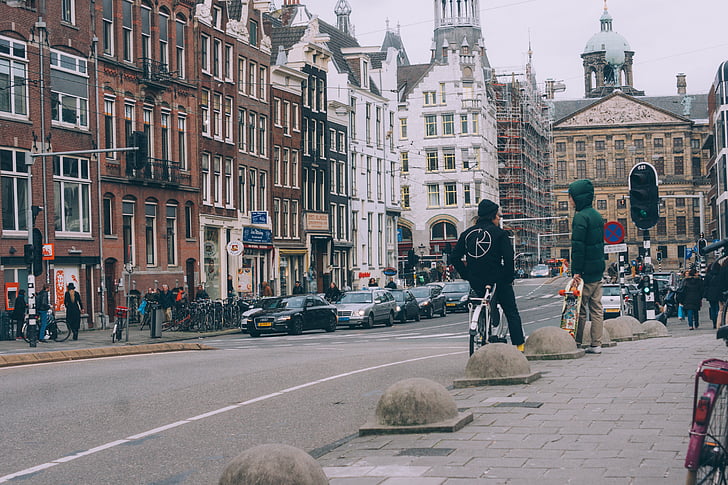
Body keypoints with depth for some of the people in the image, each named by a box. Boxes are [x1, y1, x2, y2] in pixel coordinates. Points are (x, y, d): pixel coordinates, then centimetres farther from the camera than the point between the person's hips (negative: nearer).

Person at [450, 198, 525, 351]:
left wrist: (467, 275, 9)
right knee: (512, 313, 9)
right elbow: (508, 257, -14)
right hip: (497, 280, -4)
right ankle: (520, 345, 5)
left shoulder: (467, 234, 7)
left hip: (476, 282, 4)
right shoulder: (499, 233, -7)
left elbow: (454, 257, 5)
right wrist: (509, 278, -4)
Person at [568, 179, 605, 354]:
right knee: (596, 308, 8)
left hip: (586, 270, -9)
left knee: (580, 308, -3)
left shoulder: (581, 217, -14)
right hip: (598, 269, 9)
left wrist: (576, 271, -18)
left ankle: (576, 343, 1)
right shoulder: (597, 215, 14)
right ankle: (596, 344, 8)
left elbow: (578, 246, -18)